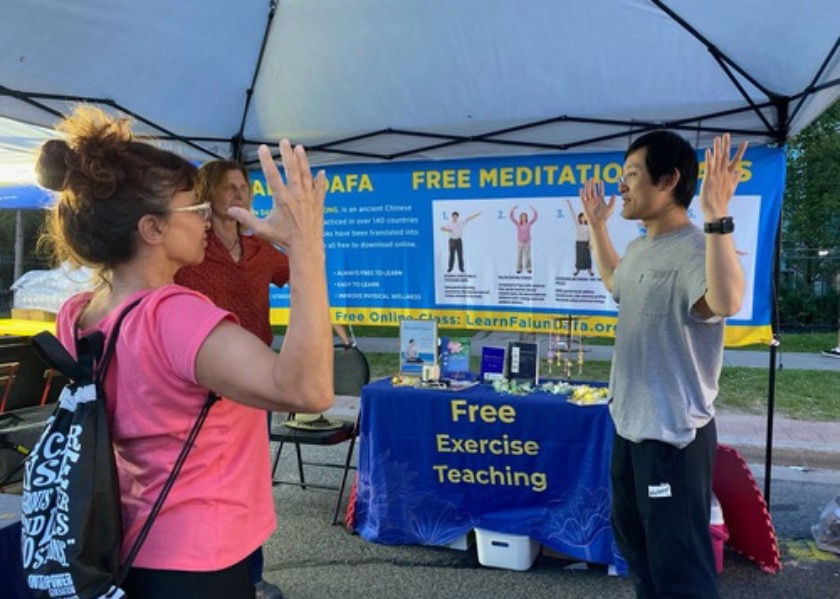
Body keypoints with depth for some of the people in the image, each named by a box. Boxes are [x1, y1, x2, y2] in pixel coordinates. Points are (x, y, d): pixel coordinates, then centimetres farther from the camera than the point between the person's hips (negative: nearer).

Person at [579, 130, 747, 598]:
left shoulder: (695, 250, -23)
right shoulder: (639, 249, 7)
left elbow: (727, 301, -45)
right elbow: (615, 282, 29)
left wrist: (717, 216, -48)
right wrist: (597, 225, 28)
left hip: (674, 433, -10)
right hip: (630, 423, 10)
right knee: (633, 538, 25)